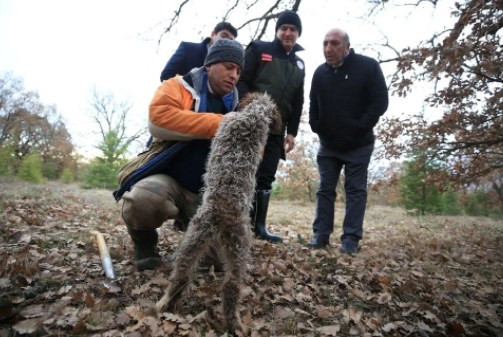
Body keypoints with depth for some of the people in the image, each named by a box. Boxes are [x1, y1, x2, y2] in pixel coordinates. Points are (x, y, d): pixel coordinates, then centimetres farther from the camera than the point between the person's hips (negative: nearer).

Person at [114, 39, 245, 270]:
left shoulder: (236, 107, 11)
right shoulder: (179, 87, -1)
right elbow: (158, 118, -22)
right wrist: (219, 123, -23)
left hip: (207, 193, 5)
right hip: (169, 180, -4)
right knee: (142, 198, -36)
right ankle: (144, 244, 0)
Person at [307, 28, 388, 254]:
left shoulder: (368, 66, -9)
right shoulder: (320, 72, 6)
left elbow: (380, 101, -12)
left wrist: (360, 128, -17)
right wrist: (316, 128, 5)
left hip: (358, 145, -4)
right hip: (328, 145, 5)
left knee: (355, 191, 0)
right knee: (325, 190, 6)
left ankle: (351, 239, 6)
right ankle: (321, 235, 14)